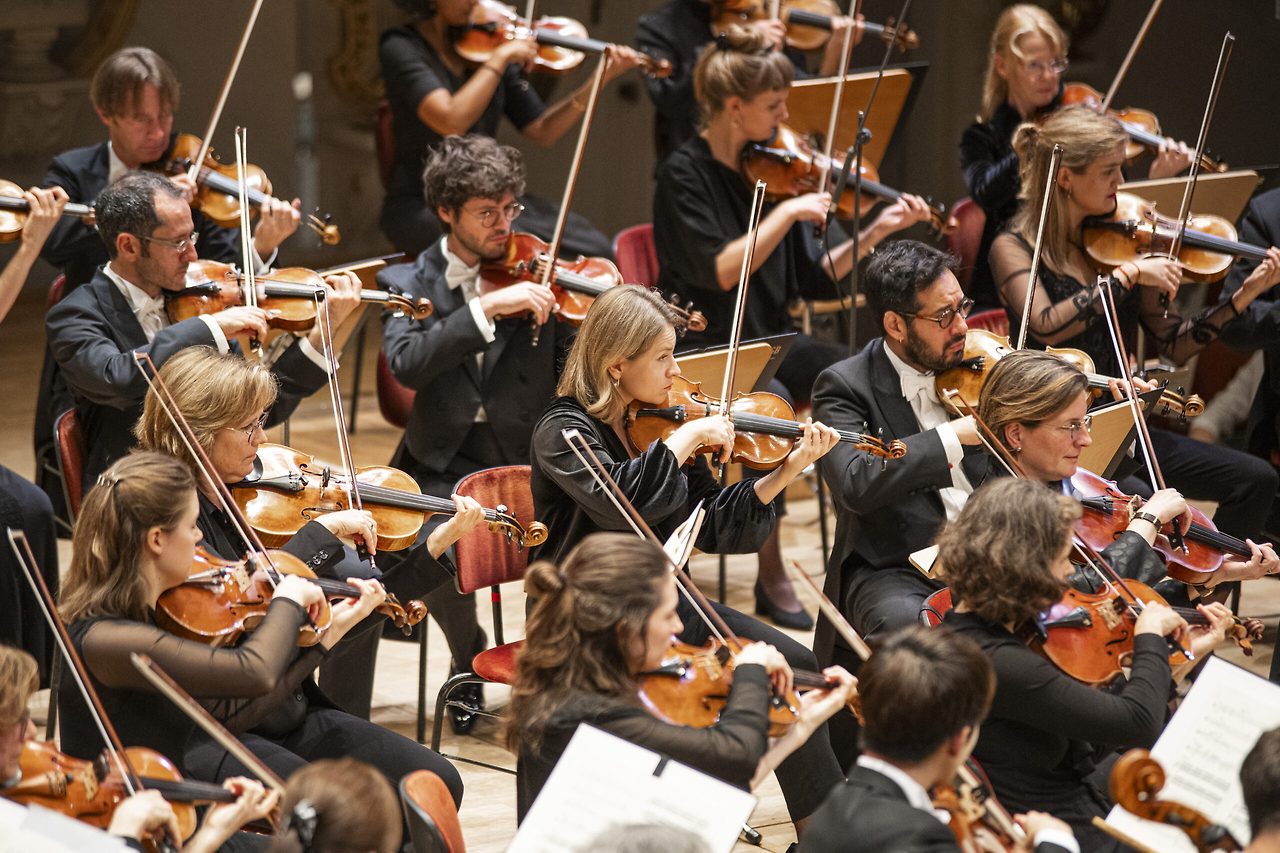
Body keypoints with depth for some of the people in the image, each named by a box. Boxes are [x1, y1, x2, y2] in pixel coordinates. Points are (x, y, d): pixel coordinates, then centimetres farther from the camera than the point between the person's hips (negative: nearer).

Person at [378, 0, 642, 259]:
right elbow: (451, 122, -25)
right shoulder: (400, 46, -9)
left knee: (591, 248, -14)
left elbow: (542, 131, 5)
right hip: (422, 207, -6)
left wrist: (601, 78, -5)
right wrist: (500, 59, -18)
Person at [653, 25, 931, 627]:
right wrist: (786, 212, -22)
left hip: (770, 339, 6)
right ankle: (772, 578, -23)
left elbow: (813, 278, 8)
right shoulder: (684, 175, -10)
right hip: (705, 351, -6)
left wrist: (877, 231, -2)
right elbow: (719, 272, -22)